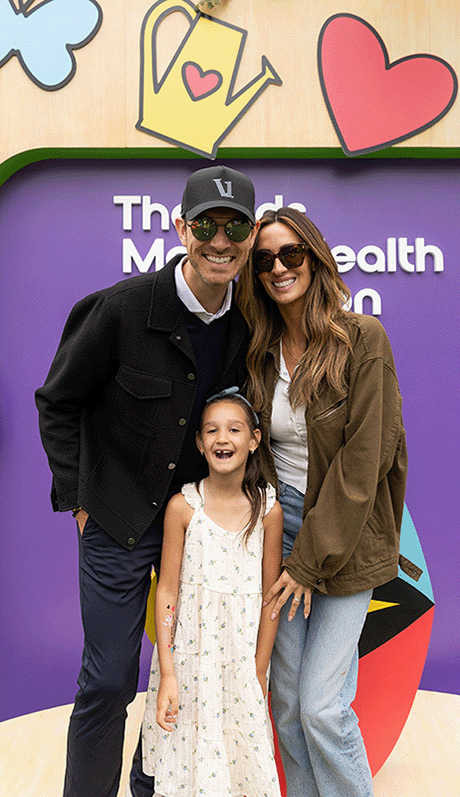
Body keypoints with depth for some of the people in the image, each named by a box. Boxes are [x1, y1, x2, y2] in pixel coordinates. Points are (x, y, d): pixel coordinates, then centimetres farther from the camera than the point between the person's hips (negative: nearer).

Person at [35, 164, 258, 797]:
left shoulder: (247, 324, -4)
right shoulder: (122, 307, -17)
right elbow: (56, 402, -7)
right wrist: (80, 499, -8)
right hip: (120, 520, -4)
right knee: (109, 680, 6)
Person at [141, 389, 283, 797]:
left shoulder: (268, 509, -9)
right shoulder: (182, 506, -11)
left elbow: (270, 595, -2)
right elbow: (167, 590, -6)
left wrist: (259, 673, 1)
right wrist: (167, 674, -6)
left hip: (243, 657, 1)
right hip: (188, 653, 0)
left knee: (243, 758, 12)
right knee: (185, 760, 12)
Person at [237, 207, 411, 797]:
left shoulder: (361, 338, -12)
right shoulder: (260, 350, 4)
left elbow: (364, 457, -15)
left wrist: (311, 559, -13)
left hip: (345, 535, -4)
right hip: (278, 527, 4)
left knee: (321, 705, -1)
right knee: (286, 702, 11)